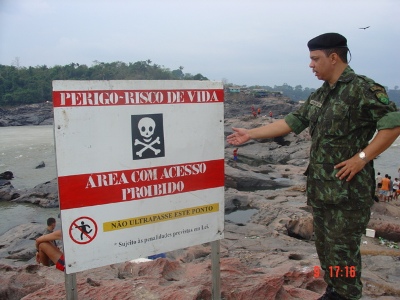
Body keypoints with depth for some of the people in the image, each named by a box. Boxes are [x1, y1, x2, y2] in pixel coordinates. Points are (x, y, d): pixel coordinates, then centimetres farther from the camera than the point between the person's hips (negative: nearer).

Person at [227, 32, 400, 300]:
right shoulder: (320, 95, 13)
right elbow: (290, 122, 14)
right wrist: (251, 133, 12)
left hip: (348, 189, -8)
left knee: (342, 249, -1)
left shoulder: (363, 89, -13)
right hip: (321, 187, 8)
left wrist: (361, 158, -21)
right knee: (325, 245, 17)